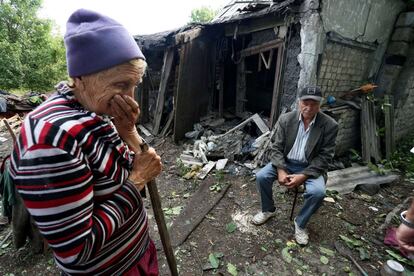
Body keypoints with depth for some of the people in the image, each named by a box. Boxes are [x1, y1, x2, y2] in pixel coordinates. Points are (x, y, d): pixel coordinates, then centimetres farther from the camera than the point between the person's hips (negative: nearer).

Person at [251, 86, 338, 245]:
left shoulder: (330, 125, -12)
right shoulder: (285, 119, -8)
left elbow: (324, 156, -11)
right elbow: (276, 147, -5)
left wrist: (303, 175, -21)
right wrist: (281, 170, -20)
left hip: (310, 167, -1)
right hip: (285, 162, 2)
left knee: (318, 192, -28)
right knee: (261, 176, -18)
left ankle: (300, 223, 3)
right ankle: (268, 210, 11)